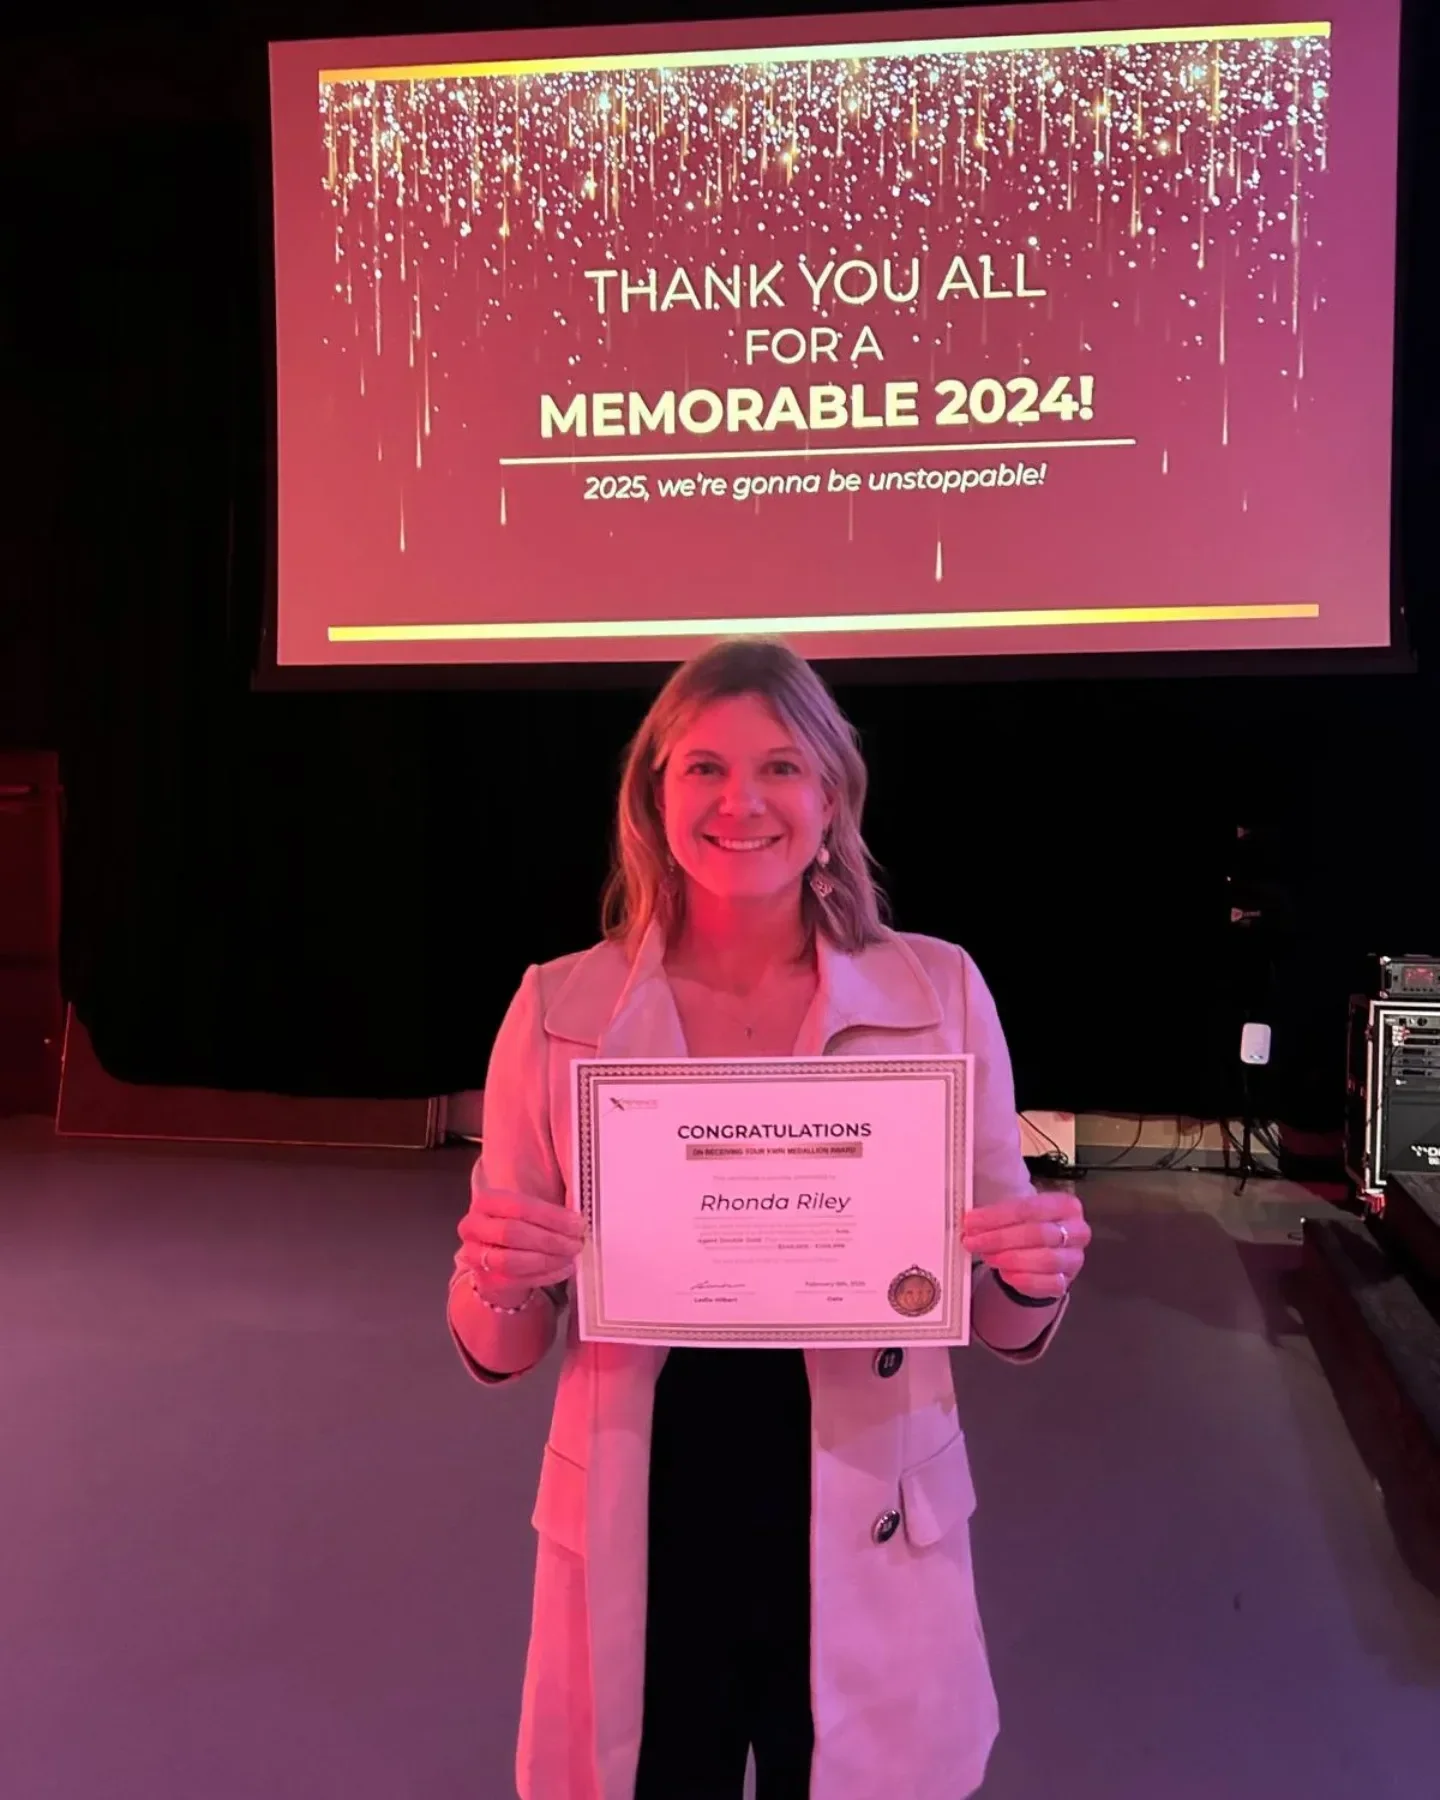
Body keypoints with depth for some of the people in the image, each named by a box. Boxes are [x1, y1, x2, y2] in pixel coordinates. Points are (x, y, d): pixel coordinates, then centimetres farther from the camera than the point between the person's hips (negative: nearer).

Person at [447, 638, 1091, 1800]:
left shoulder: (940, 992, -7)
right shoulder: (558, 1009, -7)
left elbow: (1006, 1326, 2)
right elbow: (498, 1354, 0)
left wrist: (1035, 1278, -19)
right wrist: (500, 1282, -21)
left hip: (868, 1549, 0)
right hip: (637, 1552, 0)